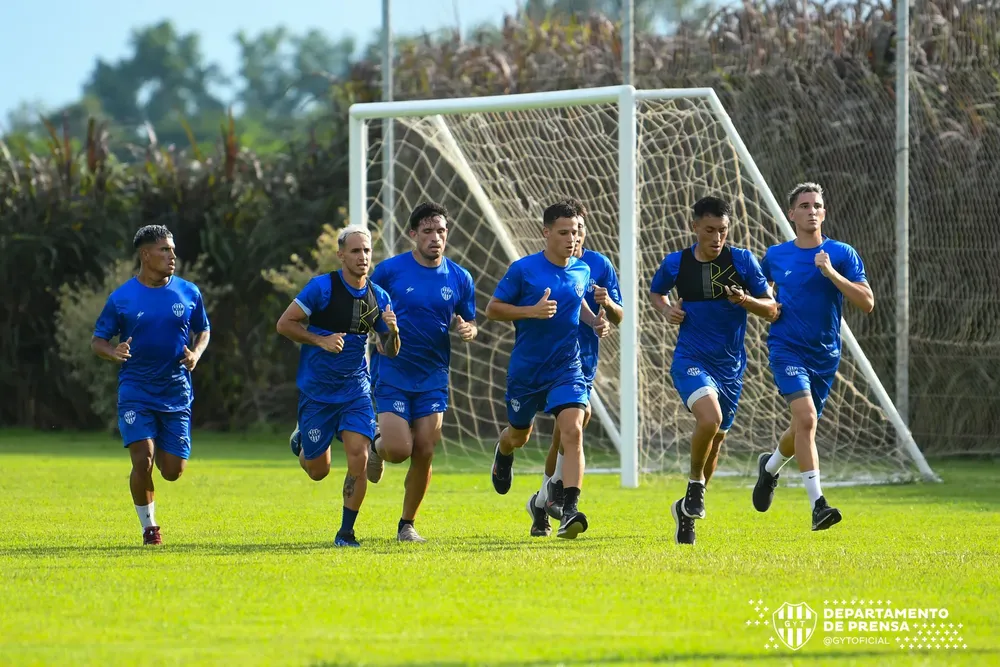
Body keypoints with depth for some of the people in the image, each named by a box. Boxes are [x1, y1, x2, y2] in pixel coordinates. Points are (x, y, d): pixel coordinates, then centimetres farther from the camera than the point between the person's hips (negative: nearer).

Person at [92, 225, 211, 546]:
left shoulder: (188, 292, 3)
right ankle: (148, 526, 5)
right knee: (142, 461, -16)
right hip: (135, 393, -2)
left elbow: (203, 330, 17)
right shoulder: (121, 298, -3)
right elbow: (97, 340, 3)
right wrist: (113, 352, -20)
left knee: (173, 472, 0)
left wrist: (196, 354, -5)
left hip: (176, 394, 2)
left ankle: (161, 451, 37)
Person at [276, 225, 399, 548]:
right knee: (318, 471, 5)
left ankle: (346, 531, 0)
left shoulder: (378, 297, 2)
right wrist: (321, 340, -19)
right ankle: (301, 441, 40)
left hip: (356, 390, 3)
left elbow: (390, 351, 9)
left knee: (359, 458, -15)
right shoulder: (322, 287, -12)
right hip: (316, 390, -3)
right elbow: (284, 324, -8)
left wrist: (393, 331, -13)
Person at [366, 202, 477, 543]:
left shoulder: (459, 278, 4)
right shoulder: (390, 270, -5)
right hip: (391, 372, -3)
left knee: (424, 453, -2)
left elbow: (468, 323, 14)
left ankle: (407, 525, 15)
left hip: (433, 377, 3)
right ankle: (376, 445, 25)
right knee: (398, 449, -13)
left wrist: (467, 329, -10)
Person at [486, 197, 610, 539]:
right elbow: (492, 308, -6)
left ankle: (570, 511, -26)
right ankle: (503, 453, 59)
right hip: (526, 370, -1)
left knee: (572, 431, -20)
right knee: (519, 435, 19)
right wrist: (531, 311, -21)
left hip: (567, 370, 1)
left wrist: (595, 321, 2)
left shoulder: (582, 271, 2)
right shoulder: (523, 269, -11)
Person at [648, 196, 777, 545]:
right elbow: (655, 291, 19)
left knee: (715, 441, 11)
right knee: (710, 418, -30)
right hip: (691, 359, -2)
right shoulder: (675, 263, -1)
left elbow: (771, 308, 0)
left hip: (730, 366, 2)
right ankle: (695, 483, -5)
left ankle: (687, 510, 33)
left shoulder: (742, 260, -3)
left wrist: (745, 300, -20)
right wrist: (665, 309, -2)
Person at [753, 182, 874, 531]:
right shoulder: (775, 256, 3)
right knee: (806, 418, -23)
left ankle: (770, 467, 49)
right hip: (787, 349, -2)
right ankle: (818, 505, -25)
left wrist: (831, 273, -20)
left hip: (825, 355, 2)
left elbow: (867, 303, -11)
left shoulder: (842, 254, -2)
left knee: (802, 429, 14)